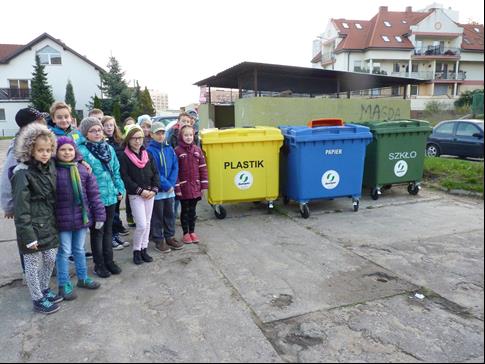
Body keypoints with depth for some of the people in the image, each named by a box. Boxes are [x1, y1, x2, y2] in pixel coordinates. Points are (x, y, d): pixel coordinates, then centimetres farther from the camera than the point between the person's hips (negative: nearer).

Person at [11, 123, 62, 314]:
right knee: (34, 264, 9)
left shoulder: (50, 166, 2)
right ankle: (38, 300, 26)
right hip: (32, 227, -7)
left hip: (49, 225, 7)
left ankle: (44, 289, 39)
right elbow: (21, 208, -19)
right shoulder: (22, 173, -18)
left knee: (50, 259, 18)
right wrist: (28, 236, -19)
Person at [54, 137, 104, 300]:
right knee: (64, 252, 7)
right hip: (62, 219, -3)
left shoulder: (83, 169, 0)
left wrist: (99, 215, 0)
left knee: (79, 249, 19)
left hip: (82, 216, 3)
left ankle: (83, 278, 34)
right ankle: (64, 284, 22)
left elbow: (93, 194, 1)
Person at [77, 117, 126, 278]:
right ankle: (99, 264, 23)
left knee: (108, 229, 17)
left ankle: (109, 260, 30)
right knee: (97, 231, 8)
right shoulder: (81, 151, -11)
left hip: (110, 196, 6)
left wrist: (120, 189, 10)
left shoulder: (109, 148, 8)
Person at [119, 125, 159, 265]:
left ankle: (144, 249, 22)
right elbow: (125, 178, -11)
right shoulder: (124, 157, -6)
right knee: (141, 225, -8)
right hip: (135, 195, -5)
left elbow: (155, 173, 8)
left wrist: (154, 189, -6)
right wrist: (140, 191, -16)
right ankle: (136, 251, 12)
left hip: (150, 194, 5)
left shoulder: (148, 154, 9)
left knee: (147, 223, 10)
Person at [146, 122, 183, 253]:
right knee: (157, 215, 6)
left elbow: (175, 167, 2)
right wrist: (166, 185, -17)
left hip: (170, 189, 5)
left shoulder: (170, 149, 4)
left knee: (170, 213, 14)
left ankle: (170, 237, 28)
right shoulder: (149, 151, -11)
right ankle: (158, 240, 19)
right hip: (157, 190, -5)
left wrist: (171, 184, -10)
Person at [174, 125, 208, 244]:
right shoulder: (177, 151, -7)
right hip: (183, 187, -3)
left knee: (192, 210, 13)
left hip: (195, 186, 3)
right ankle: (186, 233, 20)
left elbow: (203, 168, 5)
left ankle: (192, 232, 25)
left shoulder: (197, 150, 4)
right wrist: (177, 187, -12)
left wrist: (204, 185, 2)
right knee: (185, 210, 8)